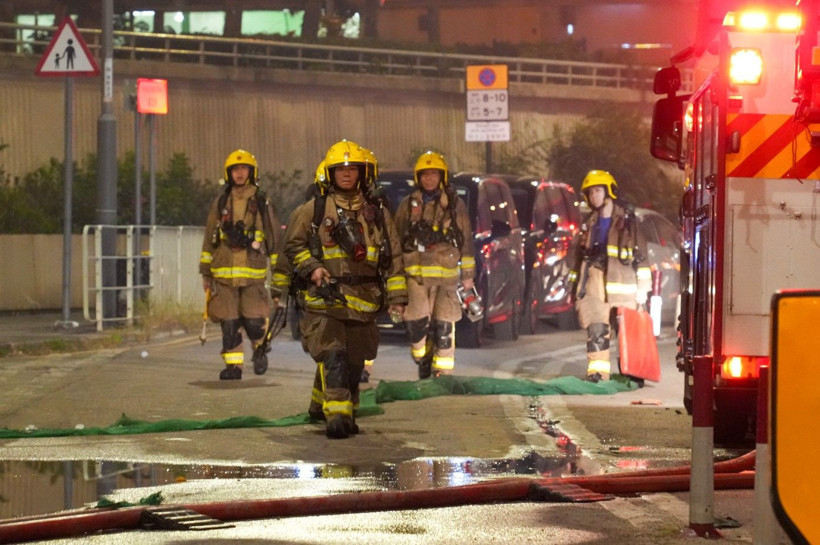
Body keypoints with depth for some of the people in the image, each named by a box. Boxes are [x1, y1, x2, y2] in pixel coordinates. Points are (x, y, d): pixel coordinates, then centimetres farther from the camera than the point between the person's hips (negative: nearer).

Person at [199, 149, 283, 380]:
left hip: (253, 274, -2)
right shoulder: (220, 204, 10)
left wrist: (278, 271, 8)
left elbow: (275, 237, 10)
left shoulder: (262, 204, 6)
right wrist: (205, 273, 12)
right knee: (229, 324, 0)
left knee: (254, 321, -8)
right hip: (224, 273, 2)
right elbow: (209, 240, 15)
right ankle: (233, 365, 9)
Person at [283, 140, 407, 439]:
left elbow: (392, 257, 14)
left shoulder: (377, 213, 13)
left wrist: (397, 297, 8)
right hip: (324, 299, -3)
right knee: (332, 358, -15)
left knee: (354, 363, 9)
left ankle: (346, 415, 24)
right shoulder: (313, 209, 6)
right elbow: (293, 244, 9)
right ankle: (336, 415, -21)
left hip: (362, 301, 3)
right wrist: (311, 267, -8)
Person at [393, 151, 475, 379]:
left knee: (444, 325, -1)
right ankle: (423, 358, 15)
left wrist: (468, 273, 8)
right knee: (416, 321, -10)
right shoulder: (408, 205, 11)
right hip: (416, 273, 1)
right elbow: (397, 239, 15)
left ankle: (442, 373, 7)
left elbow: (466, 240, 11)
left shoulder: (455, 205, 9)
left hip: (447, 273, 0)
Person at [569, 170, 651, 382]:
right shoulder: (590, 224, 19)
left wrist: (642, 286, -5)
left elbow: (640, 252, 0)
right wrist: (576, 285, 18)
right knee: (595, 329, -5)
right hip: (595, 283, 4)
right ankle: (597, 370, -4)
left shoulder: (626, 220, 3)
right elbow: (581, 255, 22)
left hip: (621, 283, -4)